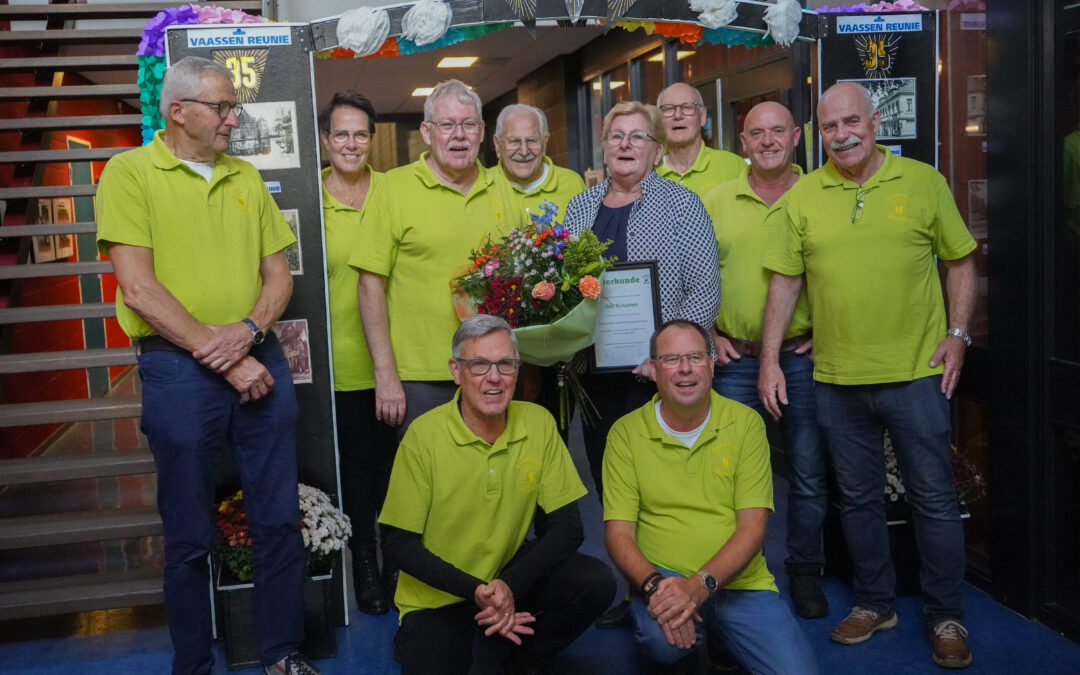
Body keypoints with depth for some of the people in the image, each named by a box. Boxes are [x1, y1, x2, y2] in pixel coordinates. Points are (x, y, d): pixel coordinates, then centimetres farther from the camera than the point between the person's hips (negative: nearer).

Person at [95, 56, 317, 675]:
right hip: (179, 368, -4)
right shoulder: (130, 173, -4)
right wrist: (222, 359, -14)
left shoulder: (246, 177, 12)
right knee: (190, 535, 7)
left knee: (280, 519, 9)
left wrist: (250, 330, -9)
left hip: (260, 360, 5)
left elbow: (279, 274, 11)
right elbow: (139, 288, -12)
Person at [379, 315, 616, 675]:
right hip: (437, 599, -2)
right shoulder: (424, 434, -15)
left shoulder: (538, 423, -8)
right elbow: (400, 543, -12)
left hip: (510, 573, 3)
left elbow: (567, 525, -7)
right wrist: (476, 591, -24)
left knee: (595, 582, -20)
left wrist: (510, 586, -22)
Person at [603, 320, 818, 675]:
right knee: (663, 639, -32)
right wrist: (654, 586, -24)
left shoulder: (745, 423, -1)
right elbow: (618, 532, -4)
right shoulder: (626, 433, -1)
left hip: (740, 583, 1)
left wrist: (700, 584, -22)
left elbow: (753, 527, -7)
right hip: (662, 577, 0)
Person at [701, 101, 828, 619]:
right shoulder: (714, 201, 4)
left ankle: (805, 571, 24)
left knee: (809, 473, 7)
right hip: (735, 358, 1)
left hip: (802, 356, 0)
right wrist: (707, 334, 1)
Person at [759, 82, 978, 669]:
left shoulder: (923, 182, 0)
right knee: (858, 498, 14)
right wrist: (769, 359, 1)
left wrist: (958, 333, -5)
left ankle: (946, 617, 22)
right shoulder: (803, 196, 3)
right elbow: (784, 281, 5)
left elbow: (960, 261, 6)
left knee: (933, 499, 5)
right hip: (837, 378, 2)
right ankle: (874, 603, 31)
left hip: (915, 373, -2)